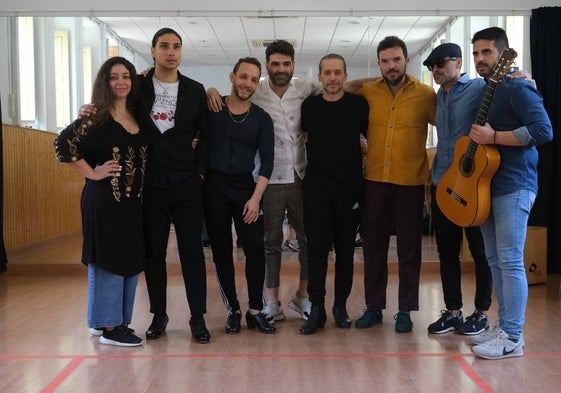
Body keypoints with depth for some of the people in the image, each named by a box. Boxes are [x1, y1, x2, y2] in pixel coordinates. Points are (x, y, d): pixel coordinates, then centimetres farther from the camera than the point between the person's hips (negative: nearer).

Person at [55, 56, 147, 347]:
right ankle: (108, 327, 5)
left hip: (133, 200, 7)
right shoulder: (97, 117, -7)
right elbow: (63, 143, -15)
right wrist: (92, 173, -12)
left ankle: (117, 320, 23)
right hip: (105, 199, -7)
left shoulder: (137, 117, 12)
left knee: (130, 261, 10)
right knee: (108, 260, -3)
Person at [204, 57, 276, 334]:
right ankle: (233, 311, 15)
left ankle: (255, 311, 8)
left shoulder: (262, 119, 3)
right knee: (221, 251, 4)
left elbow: (266, 161, 0)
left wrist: (255, 198, -8)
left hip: (245, 188, 1)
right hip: (213, 188, -1)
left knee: (255, 249, -4)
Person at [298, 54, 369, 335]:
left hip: (349, 187, -1)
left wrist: (355, 156, 3)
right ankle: (317, 308, 6)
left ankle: (341, 306, 19)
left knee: (345, 249, 7)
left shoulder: (358, 104, -1)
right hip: (316, 187, 1)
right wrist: (318, 158, 11)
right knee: (317, 249, -2)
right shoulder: (308, 105, 4)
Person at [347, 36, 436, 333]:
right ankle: (373, 306, 22)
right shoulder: (367, 92, 2)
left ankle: (405, 310, 18)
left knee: (409, 249, 6)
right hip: (374, 180, 2)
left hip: (410, 182, -2)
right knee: (373, 246, 9)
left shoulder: (426, 94, -4)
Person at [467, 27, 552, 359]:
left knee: (510, 261, -8)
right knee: (495, 260, 11)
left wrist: (493, 138, -21)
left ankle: (513, 338, -2)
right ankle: (504, 327, 20)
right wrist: (478, 140, 8)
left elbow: (544, 131, -23)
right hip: (488, 185, 10)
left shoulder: (517, 88, -11)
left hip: (513, 186, -9)